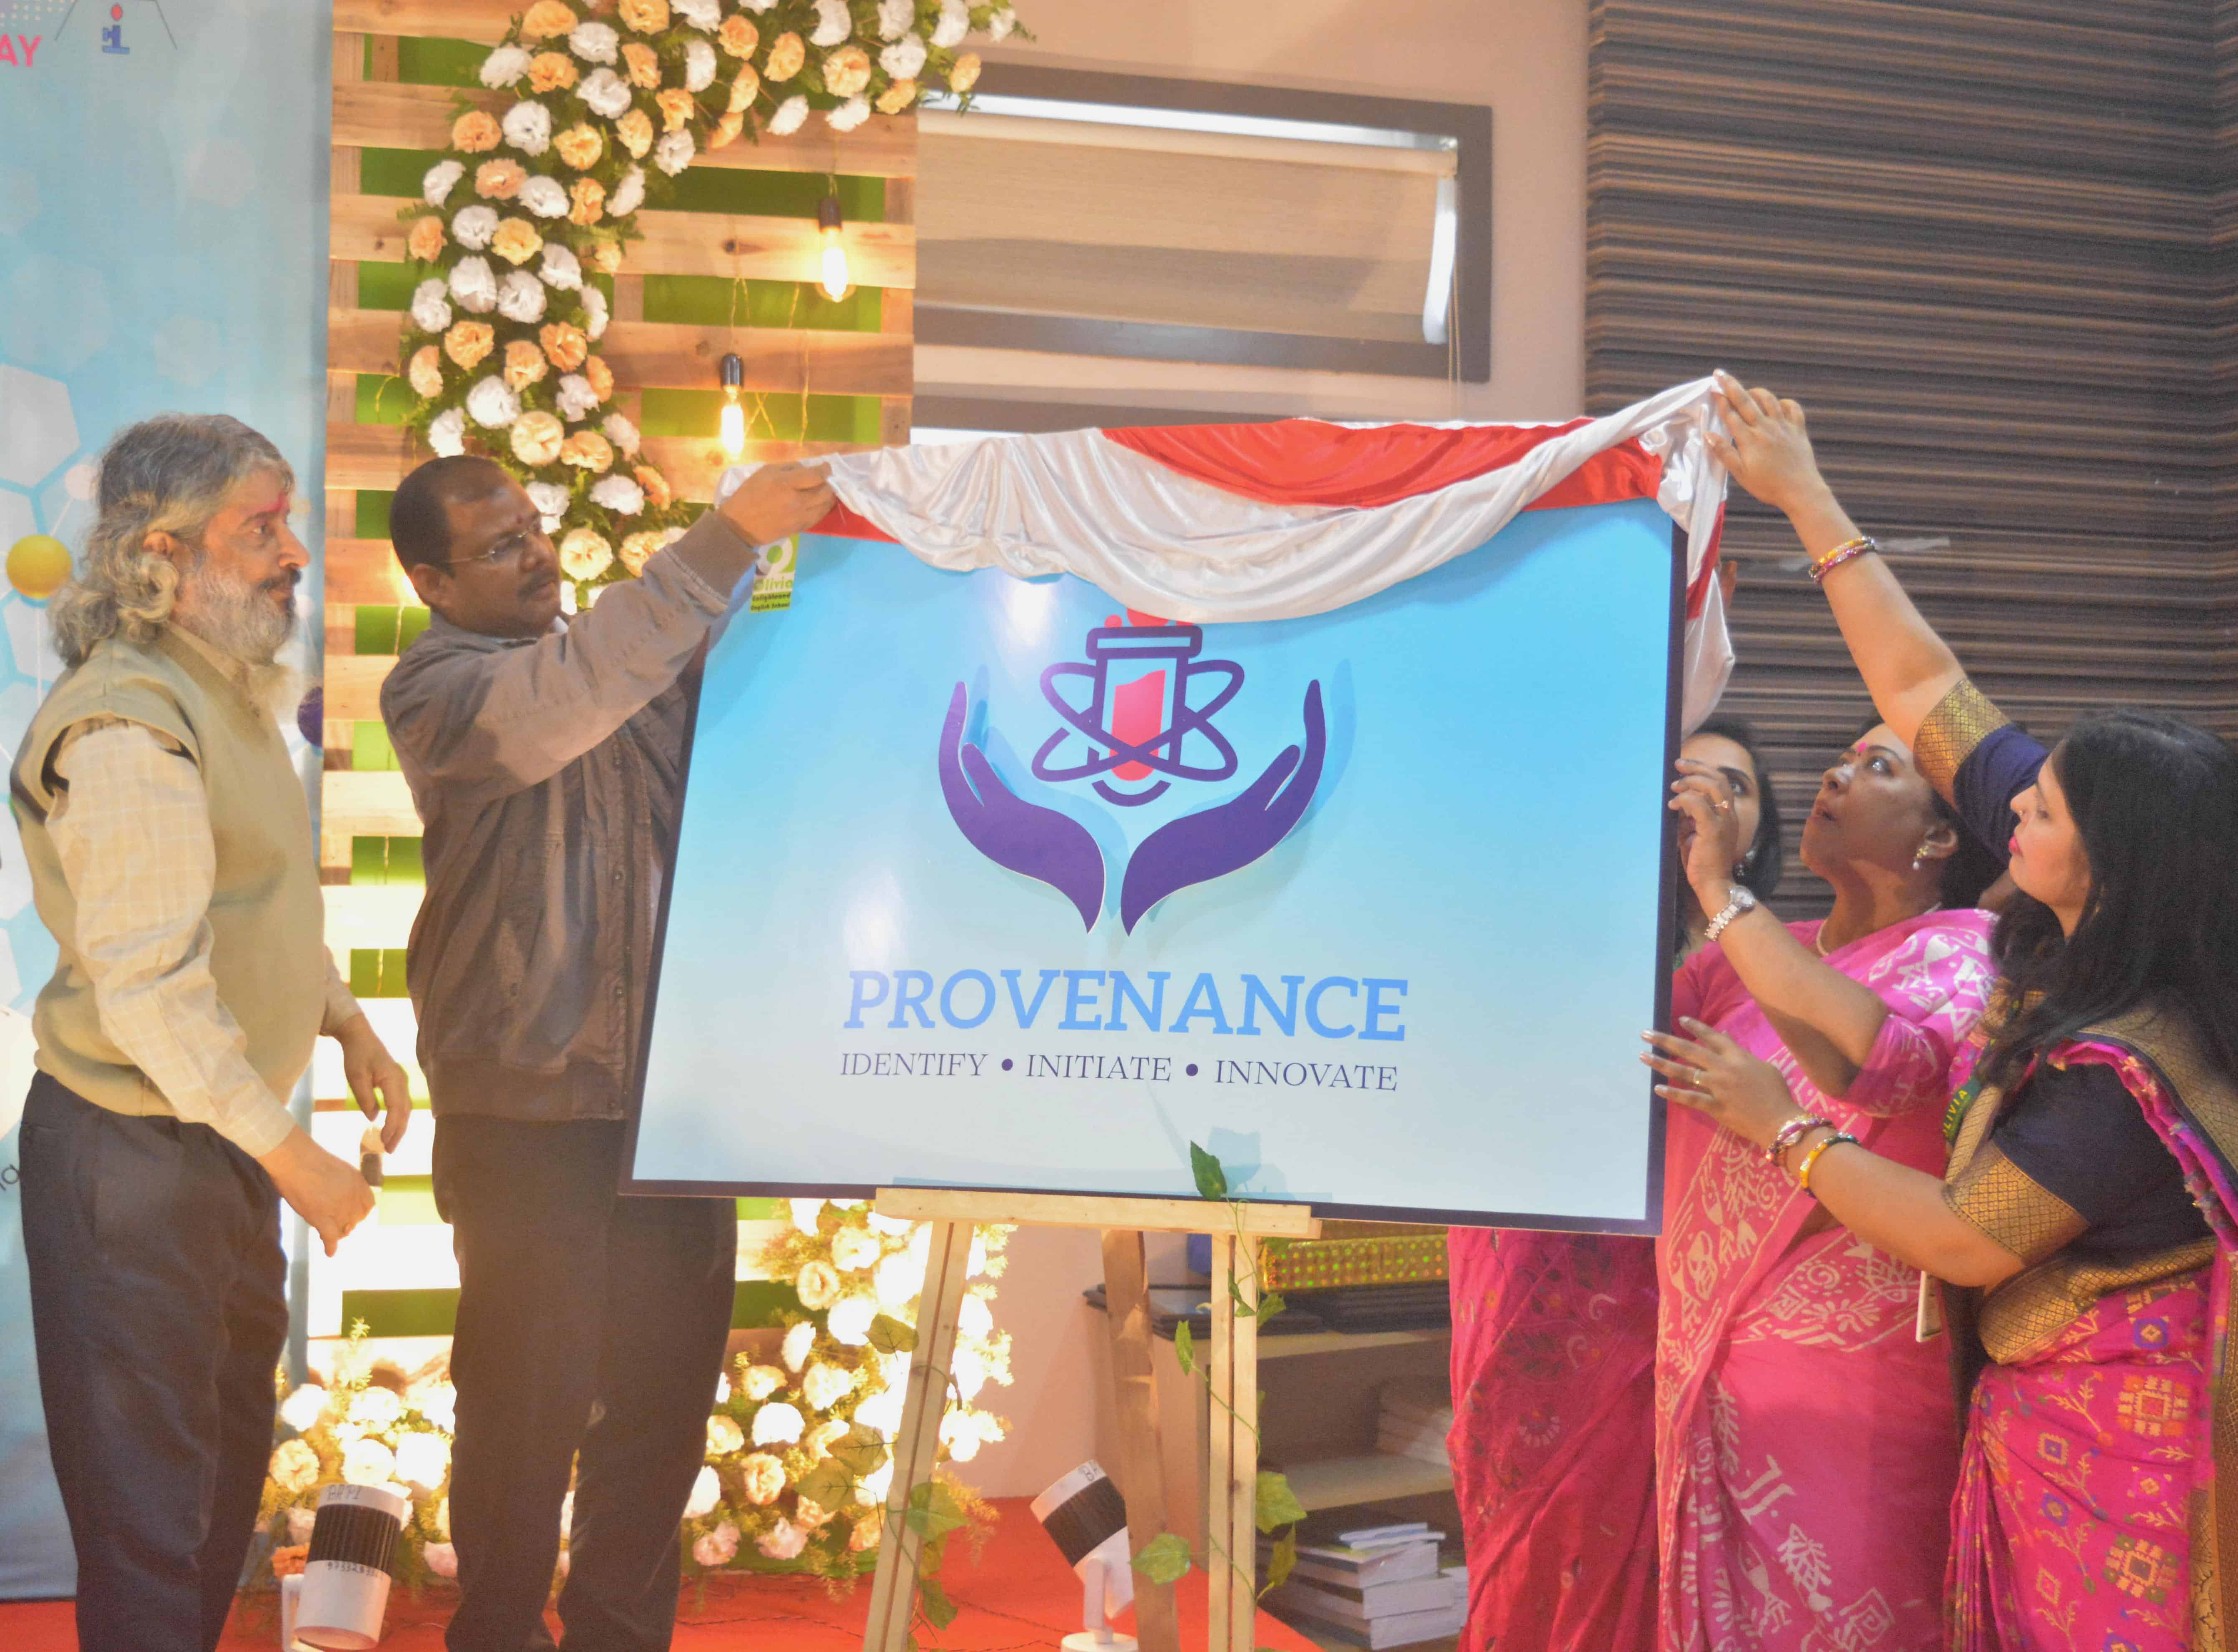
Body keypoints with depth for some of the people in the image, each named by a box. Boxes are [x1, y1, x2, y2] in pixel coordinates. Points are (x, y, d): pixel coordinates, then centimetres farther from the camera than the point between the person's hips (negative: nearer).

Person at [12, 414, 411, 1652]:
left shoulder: (227, 692, 10)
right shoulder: (131, 724, -24)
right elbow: (148, 987, -28)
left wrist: (346, 1024, 14)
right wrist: (292, 1158, -23)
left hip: (219, 1135, 10)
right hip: (133, 1147, -10)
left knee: (230, 1445, 22)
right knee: (148, 1488, 3)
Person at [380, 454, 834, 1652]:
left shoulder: (631, 658, 12)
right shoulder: (433, 686, -8)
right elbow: (548, 718, -28)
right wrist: (727, 540, -32)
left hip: (668, 1093, 6)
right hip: (527, 1114, -5)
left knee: (666, 1388, 13)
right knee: (529, 1403, 6)